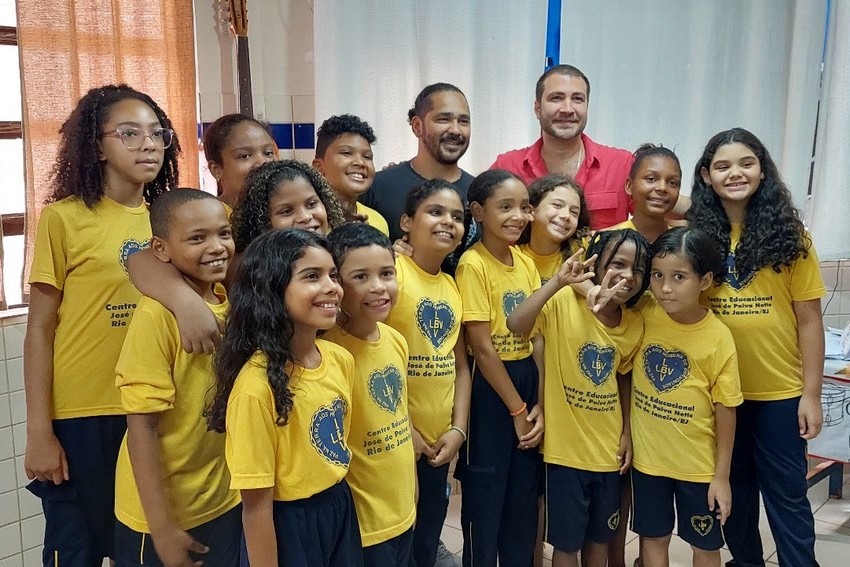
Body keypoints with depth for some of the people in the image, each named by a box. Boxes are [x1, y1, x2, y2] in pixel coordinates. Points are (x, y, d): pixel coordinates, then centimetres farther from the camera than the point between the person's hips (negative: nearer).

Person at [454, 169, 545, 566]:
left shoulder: (526, 263, 6)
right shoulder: (473, 265, -14)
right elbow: (482, 348, -16)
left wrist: (539, 405, -4)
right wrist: (517, 409, -11)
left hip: (529, 381, 7)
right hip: (489, 389, -6)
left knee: (524, 500, 17)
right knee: (485, 499, 6)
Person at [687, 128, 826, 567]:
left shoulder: (787, 235, -5)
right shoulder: (695, 235, -3)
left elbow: (809, 319, -4)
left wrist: (811, 394, -6)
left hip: (780, 391, -2)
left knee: (786, 493, 8)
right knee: (733, 489, 18)